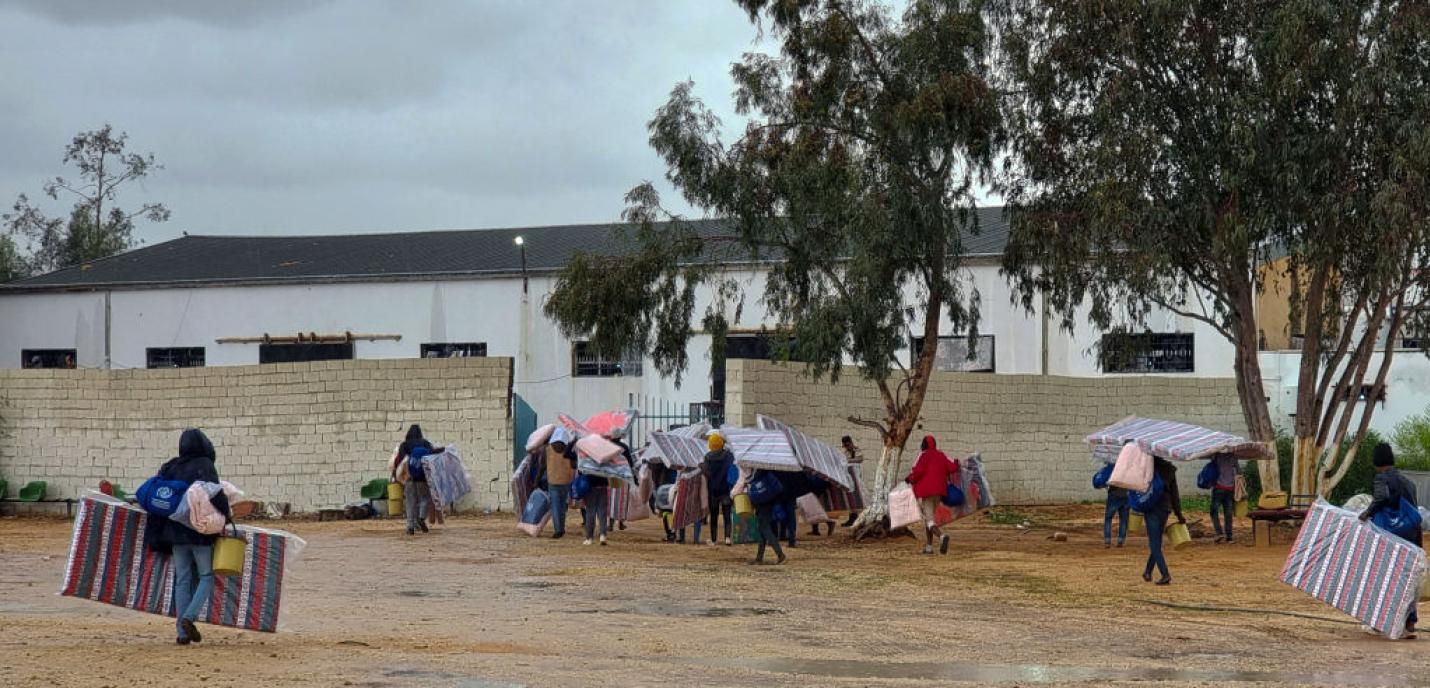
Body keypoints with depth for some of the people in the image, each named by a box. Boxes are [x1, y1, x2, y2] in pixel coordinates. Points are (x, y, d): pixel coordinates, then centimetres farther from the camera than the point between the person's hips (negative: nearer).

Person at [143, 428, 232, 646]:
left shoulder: (170, 467, 8)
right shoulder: (204, 465, -8)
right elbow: (213, 492, -22)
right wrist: (227, 513, -9)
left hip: (176, 532, 5)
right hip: (201, 534, -5)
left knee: (182, 580, 9)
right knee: (207, 576, 8)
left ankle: (182, 631, 5)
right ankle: (189, 617, -11)